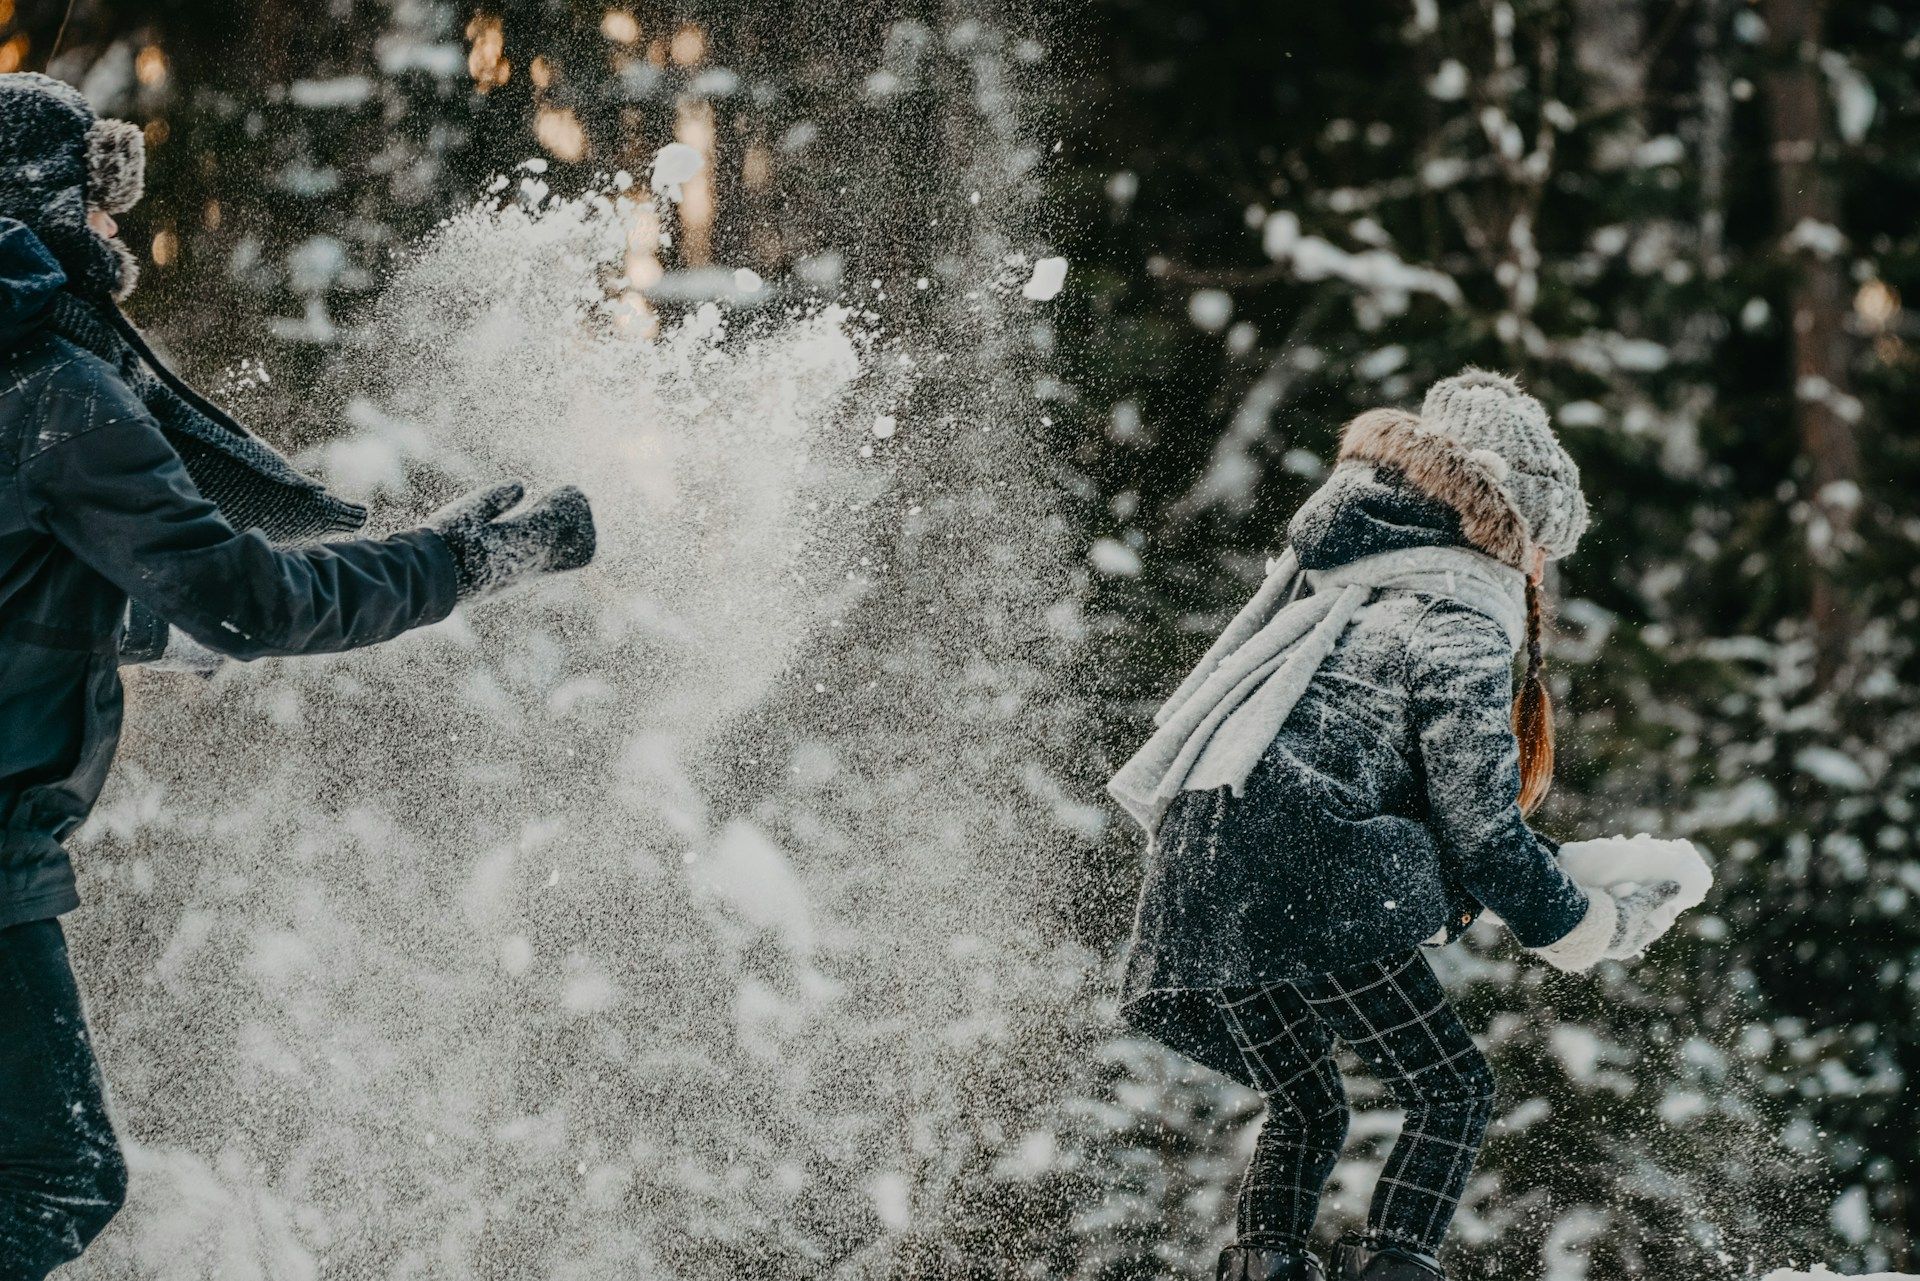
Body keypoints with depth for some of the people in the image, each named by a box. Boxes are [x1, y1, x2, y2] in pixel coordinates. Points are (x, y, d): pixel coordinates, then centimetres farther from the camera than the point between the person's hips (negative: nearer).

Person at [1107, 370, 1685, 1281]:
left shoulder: (1350, 597, 24)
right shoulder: (1461, 634, -3)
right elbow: (1483, 836, -4)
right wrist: (1599, 930, 8)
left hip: (1197, 885, 8)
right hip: (1312, 890, -8)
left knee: (1304, 1109, 20)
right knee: (1451, 1090, 2)